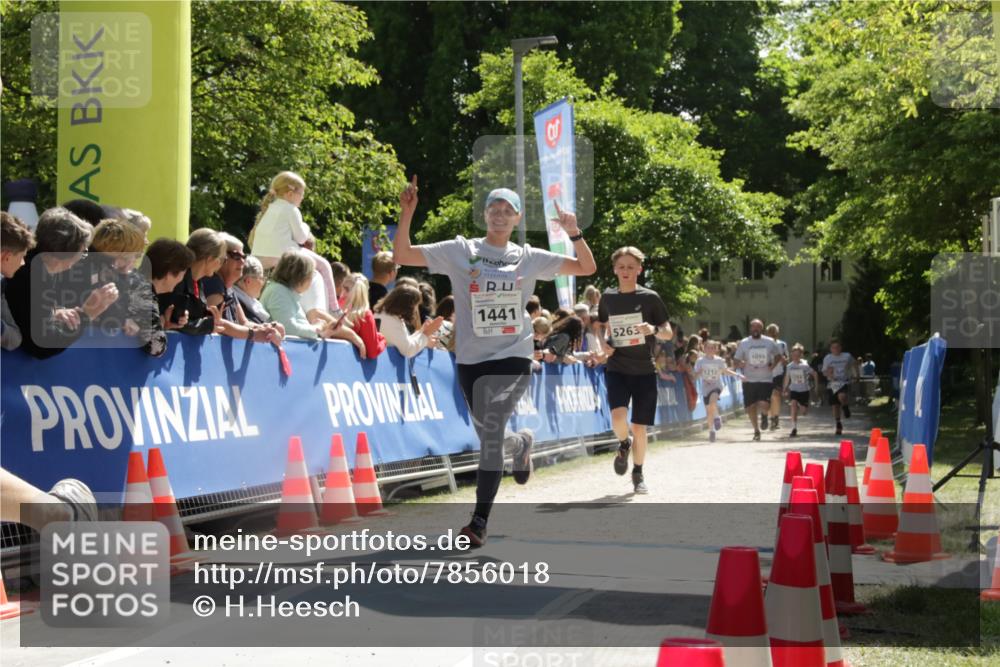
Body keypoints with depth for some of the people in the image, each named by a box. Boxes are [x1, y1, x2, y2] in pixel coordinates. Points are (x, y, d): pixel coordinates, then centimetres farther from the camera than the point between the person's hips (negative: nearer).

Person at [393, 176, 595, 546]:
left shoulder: (529, 258, 7)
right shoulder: (460, 251, 3)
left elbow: (587, 268, 10)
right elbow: (401, 256, -1)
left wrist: (574, 232, -6)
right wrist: (407, 213, -13)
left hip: (512, 358, -2)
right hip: (471, 360, 2)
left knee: (492, 431, -20)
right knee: (490, 438, 10)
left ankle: (480, 520, -14)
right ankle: (522, 442, 47)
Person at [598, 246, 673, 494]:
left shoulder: (650, 298, -2)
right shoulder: (607, 298, 5)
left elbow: (669, 333, 1)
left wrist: (654, 330, -21)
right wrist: (603, 344, 0)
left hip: (644, 371, -1)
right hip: (617, 369, 1)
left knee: (639, 426, 2)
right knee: (618, 415, -22)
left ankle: (638, 474, 21)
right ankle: (624, 444, 12)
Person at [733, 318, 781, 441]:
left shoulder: (770, 342, 4)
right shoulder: (743, 343, 2)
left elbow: (777, 356, 18)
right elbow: (736, 361, 5)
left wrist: (773, 365, -2)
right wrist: (740, 364, -18)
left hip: (766, 379, -1)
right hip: (749, 380, 1)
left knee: (764, 406, -16)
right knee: (751, 407, 3)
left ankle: (764, 415, 21)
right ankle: (756, 430, 23)